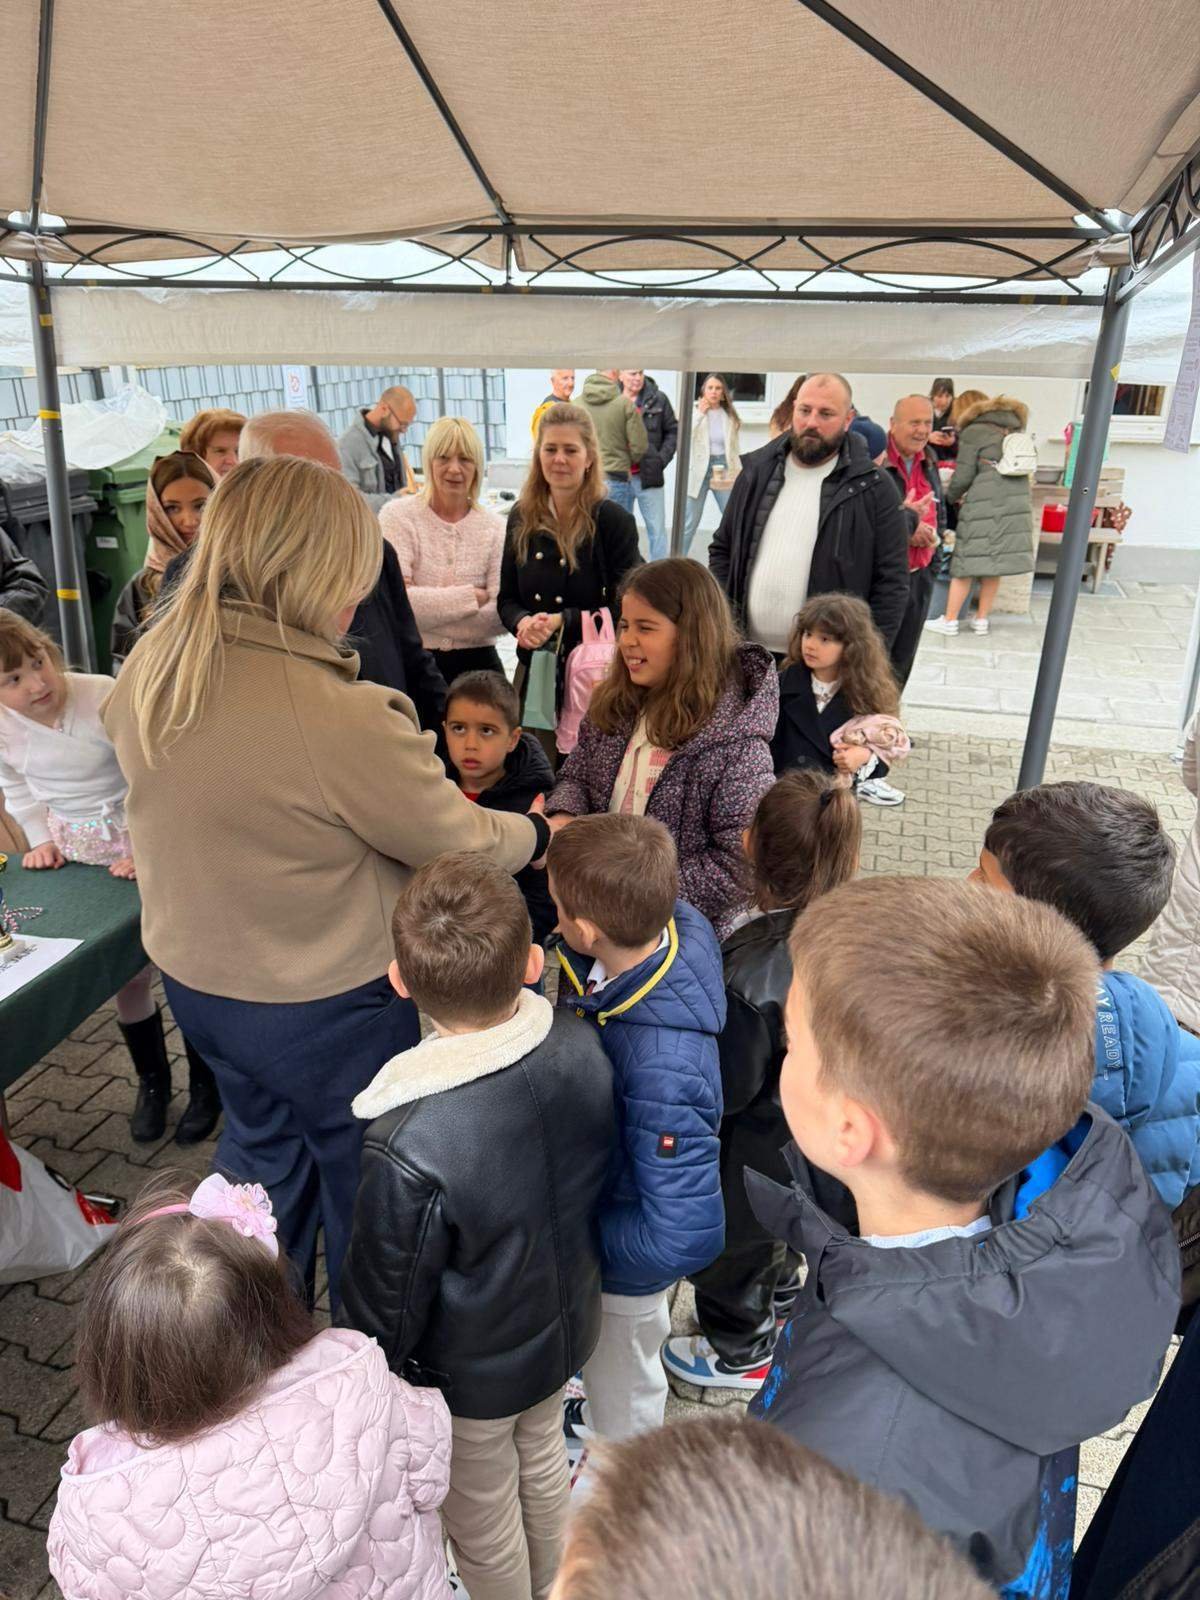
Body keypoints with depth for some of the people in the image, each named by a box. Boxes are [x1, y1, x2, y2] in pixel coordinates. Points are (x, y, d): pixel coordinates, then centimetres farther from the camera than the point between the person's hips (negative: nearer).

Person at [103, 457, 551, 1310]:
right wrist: (540, 834, 2)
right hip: (324, 1007, -7)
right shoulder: (343, 717, -33)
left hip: (194, 977, 7)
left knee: (261, 1153, 29)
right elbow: (463, 844, -19)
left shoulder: (148, 671, -9)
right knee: (365, 1188, 18)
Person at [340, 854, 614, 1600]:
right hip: (569, 1328, 6)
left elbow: (388, 1306, -22)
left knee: (483, 1522, 26)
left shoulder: (408, 1153, -41)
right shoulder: (584, 1048, -25)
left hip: (471, 1378, -5)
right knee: (544, 1463, 34)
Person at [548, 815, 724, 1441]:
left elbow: (686, 1236, -38)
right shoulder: (677, 922, -25)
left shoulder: (662, 1068, -46)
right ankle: (599, 1419, 68)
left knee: (622, 1366, 28)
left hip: (622, 1259, -6)